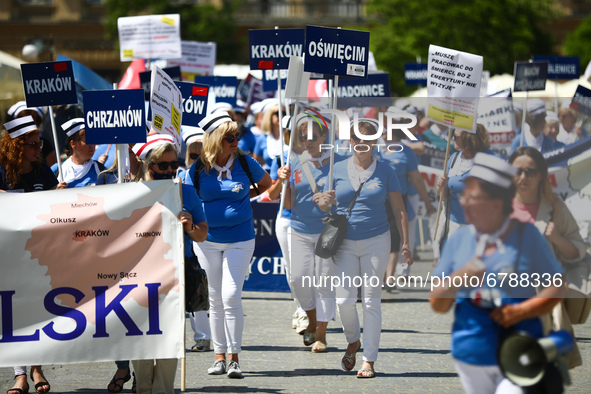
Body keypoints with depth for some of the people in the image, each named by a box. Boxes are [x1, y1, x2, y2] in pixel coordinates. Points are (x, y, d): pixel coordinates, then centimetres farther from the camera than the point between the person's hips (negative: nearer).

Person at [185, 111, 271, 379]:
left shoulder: (245, 163, -2)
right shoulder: (198, 169, -2)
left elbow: (266, 184, 16)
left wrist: (243, 198, 8)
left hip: (239, 240, -2)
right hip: (207, 240, 2)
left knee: (231, 296, -11)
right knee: (215, 299, 8)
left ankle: (234, 358, -4)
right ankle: (219, 356, 15)